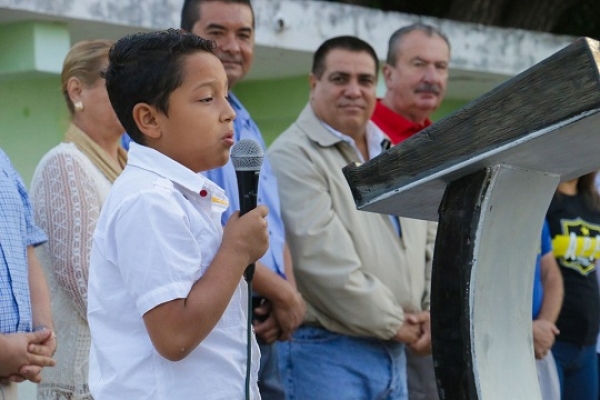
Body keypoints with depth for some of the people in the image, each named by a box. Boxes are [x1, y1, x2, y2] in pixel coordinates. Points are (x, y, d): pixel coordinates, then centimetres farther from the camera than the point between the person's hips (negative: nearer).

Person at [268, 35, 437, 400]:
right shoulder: (293, 156, -10)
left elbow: (433, 239, 19)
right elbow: (324, 261, -18)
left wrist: (435, 312, 3)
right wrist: (394, 323, -11)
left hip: (395, 352, 8)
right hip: (326, 352, -8)